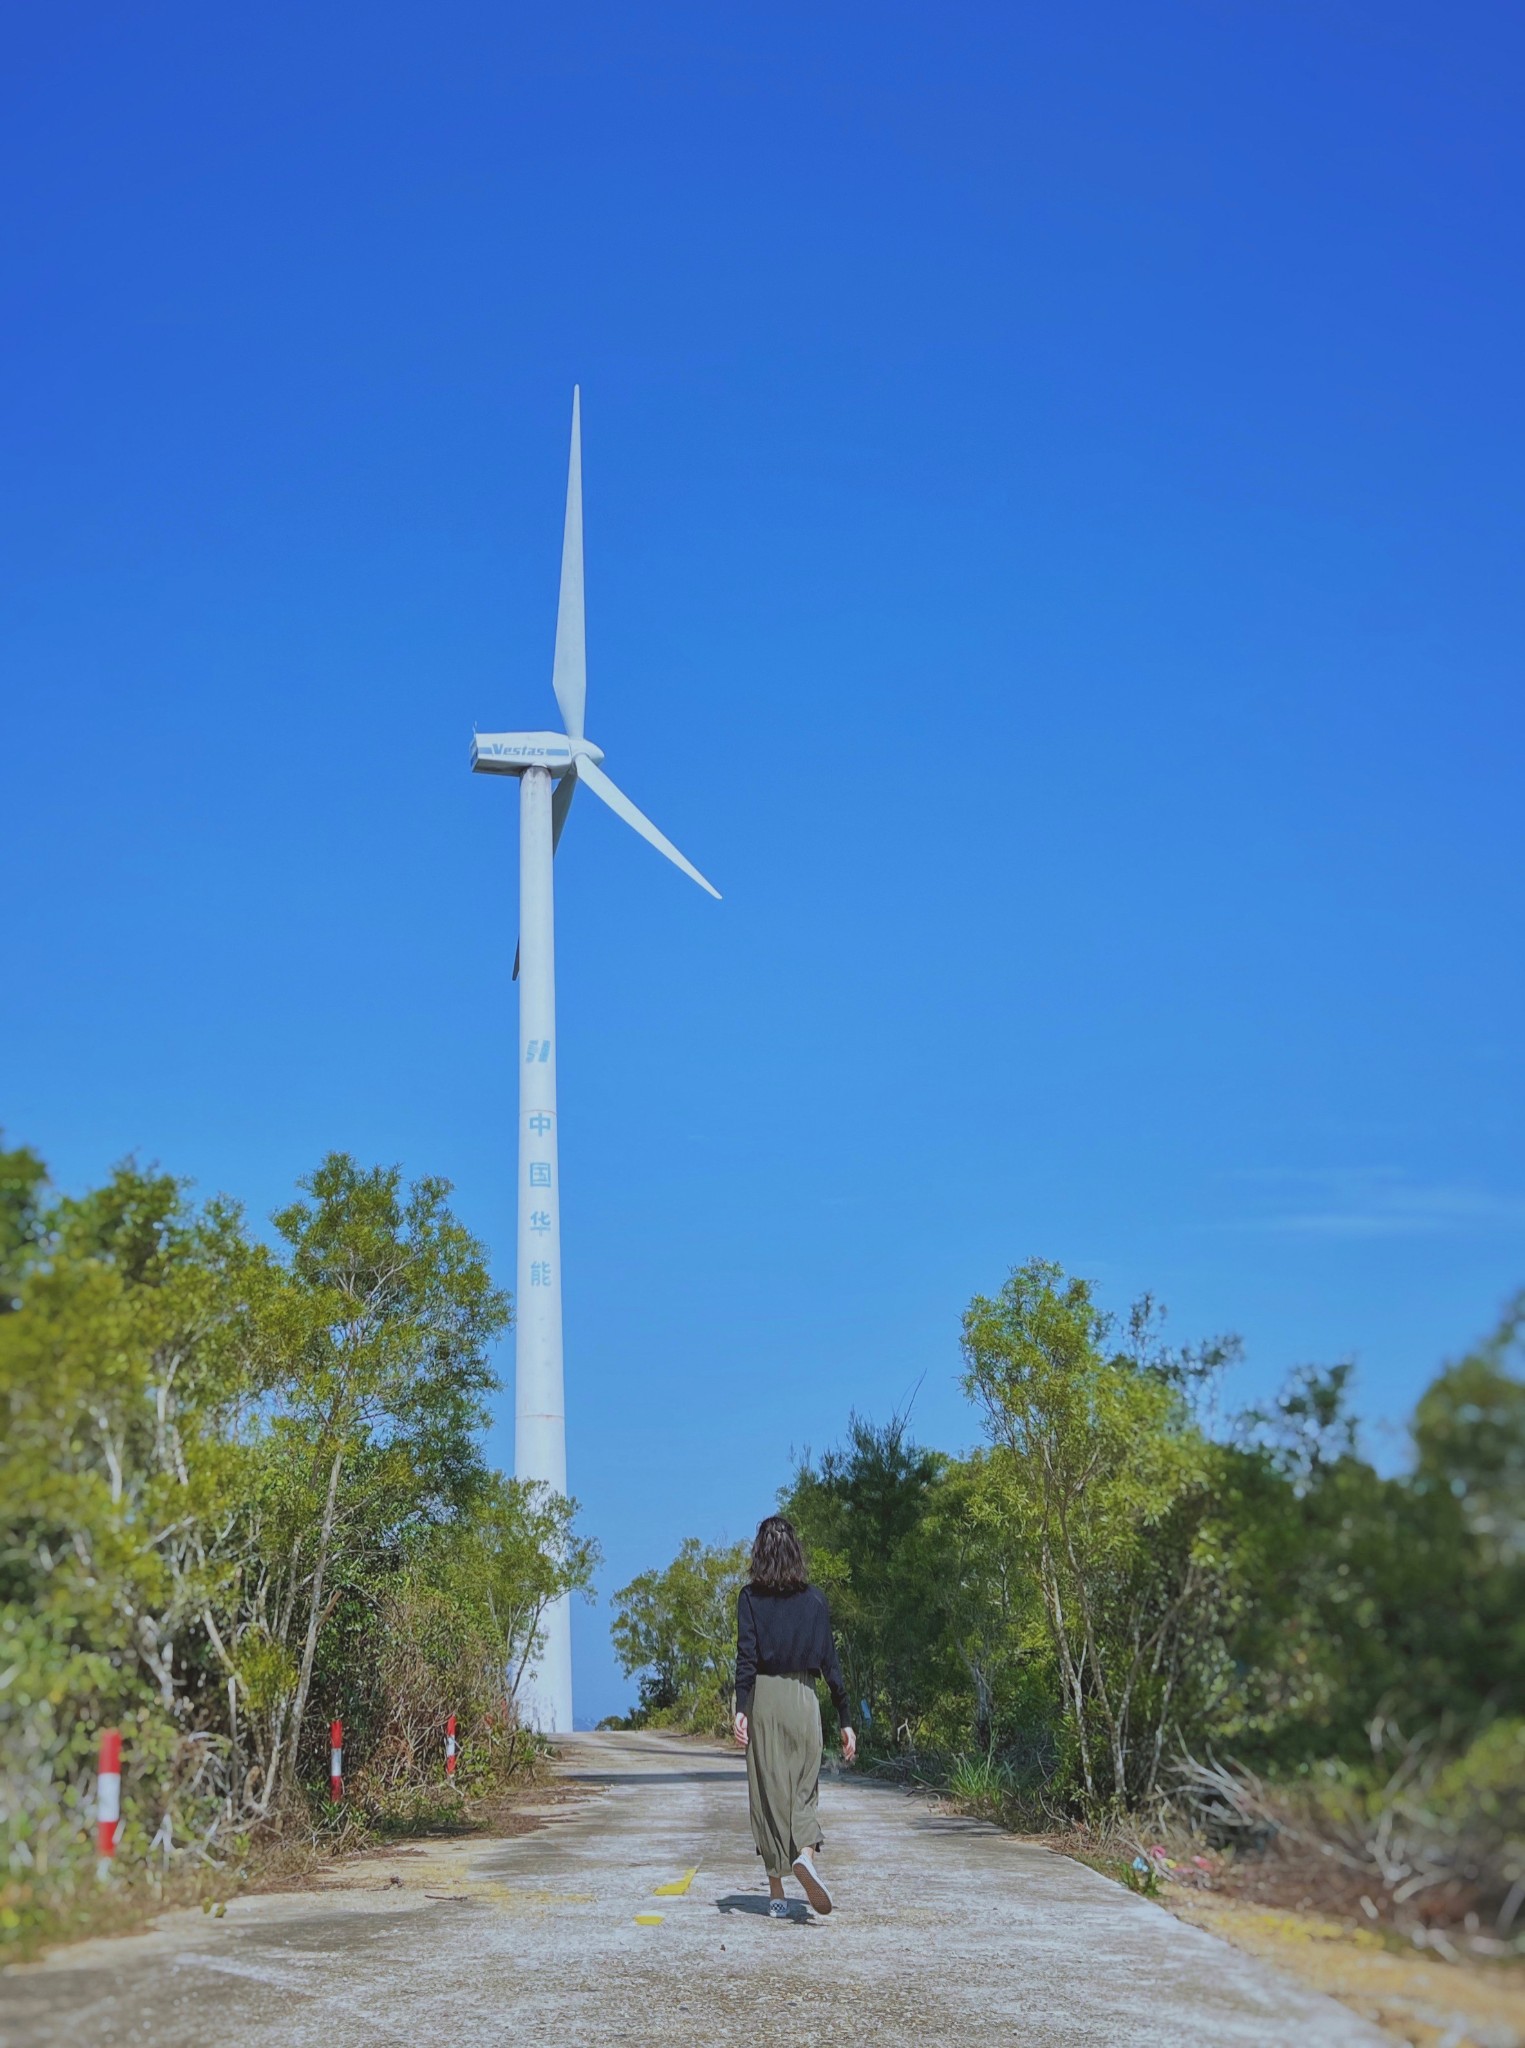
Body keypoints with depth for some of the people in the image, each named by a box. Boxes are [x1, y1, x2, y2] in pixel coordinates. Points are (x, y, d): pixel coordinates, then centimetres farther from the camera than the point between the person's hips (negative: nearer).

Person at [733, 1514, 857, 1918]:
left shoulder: (750, 1598, 0)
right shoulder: (815, 1598, 5)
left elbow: (746, 1657, -10)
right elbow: (830, 1661, 4)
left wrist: (740, 1709, -15)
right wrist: (844, 1720, 7)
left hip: (764, 1697, -1)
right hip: (803, 1698, 1)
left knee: (769, 1790, 6)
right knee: (804, 1786, 11)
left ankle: (776, 1893, 8)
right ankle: (805, 1853, -18)